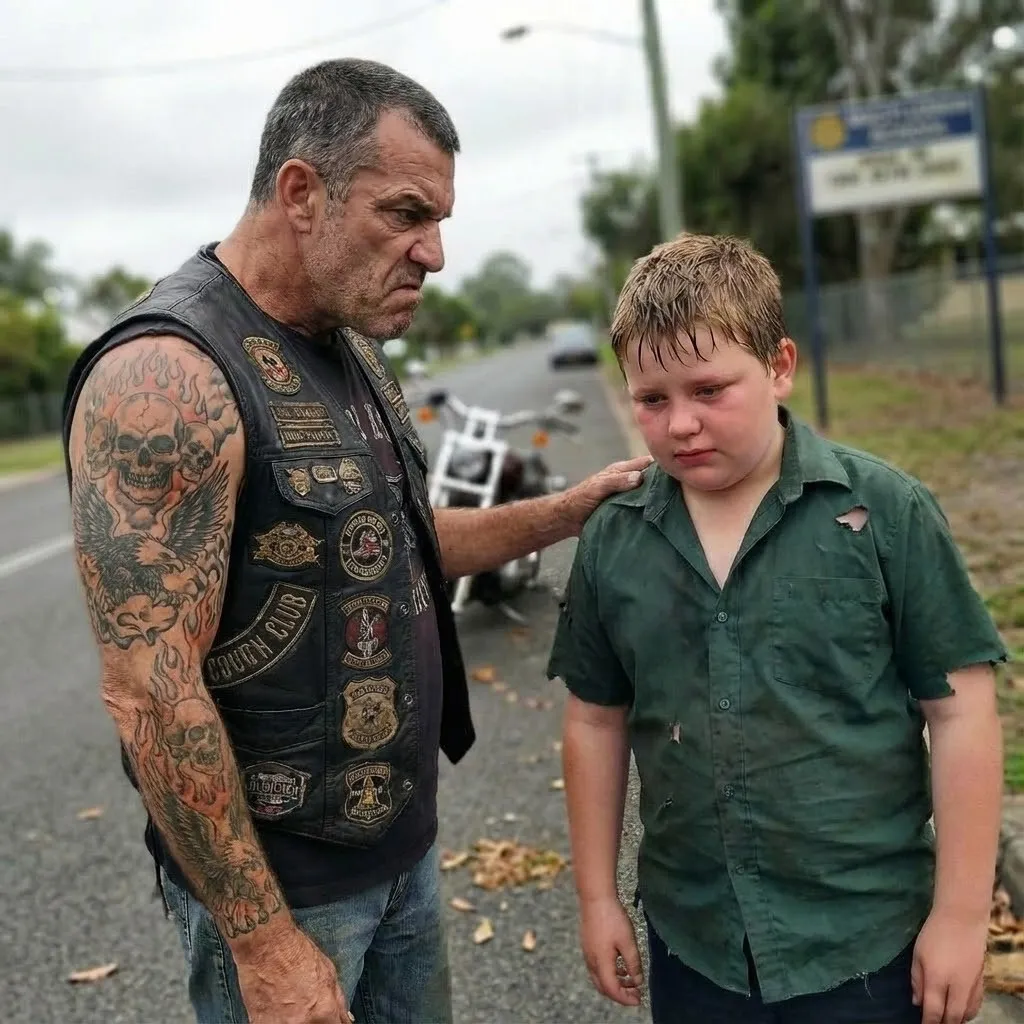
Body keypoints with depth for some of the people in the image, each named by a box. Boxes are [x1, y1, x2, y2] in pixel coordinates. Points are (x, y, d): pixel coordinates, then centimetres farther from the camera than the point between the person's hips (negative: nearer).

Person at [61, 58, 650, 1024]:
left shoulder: (352, 350, 5)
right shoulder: (165, 376, -23)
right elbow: (151, 694, -24)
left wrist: (567, 510, 5)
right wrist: (264, 941, -19)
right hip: (278, 879, -8)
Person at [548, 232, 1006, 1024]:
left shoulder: (884, 511, -12)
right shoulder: (613, 541, -3)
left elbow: (959, 711, -8)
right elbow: (597, 722, 5)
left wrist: (961, 912, -7)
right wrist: (597, 896, 8)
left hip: (867, 943, -2)